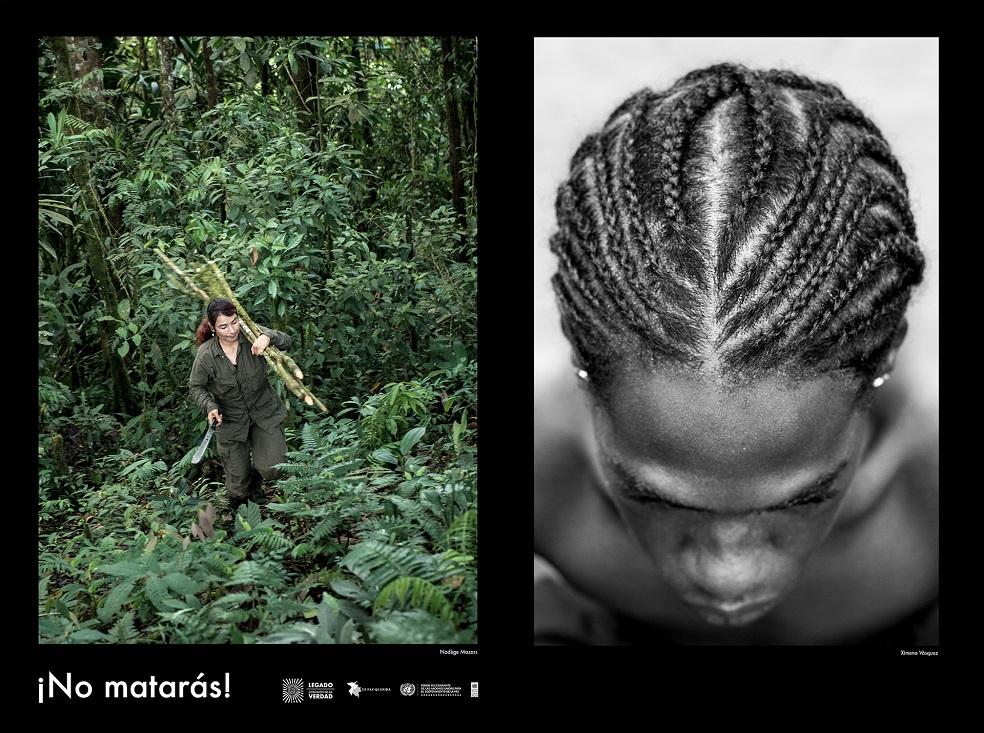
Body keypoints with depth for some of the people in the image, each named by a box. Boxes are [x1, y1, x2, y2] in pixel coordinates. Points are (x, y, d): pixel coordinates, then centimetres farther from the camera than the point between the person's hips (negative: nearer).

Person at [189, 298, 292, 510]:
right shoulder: (205, 355, -17)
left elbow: (286, 342, -16)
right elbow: (196, 387, -3)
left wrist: (268, 336, -37)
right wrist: (209, 406, -21)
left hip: (264, 411, 0)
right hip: (230, 419, 0)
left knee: (272, 470, -10)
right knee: (237, 483, 8)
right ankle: (239, 514, 43)